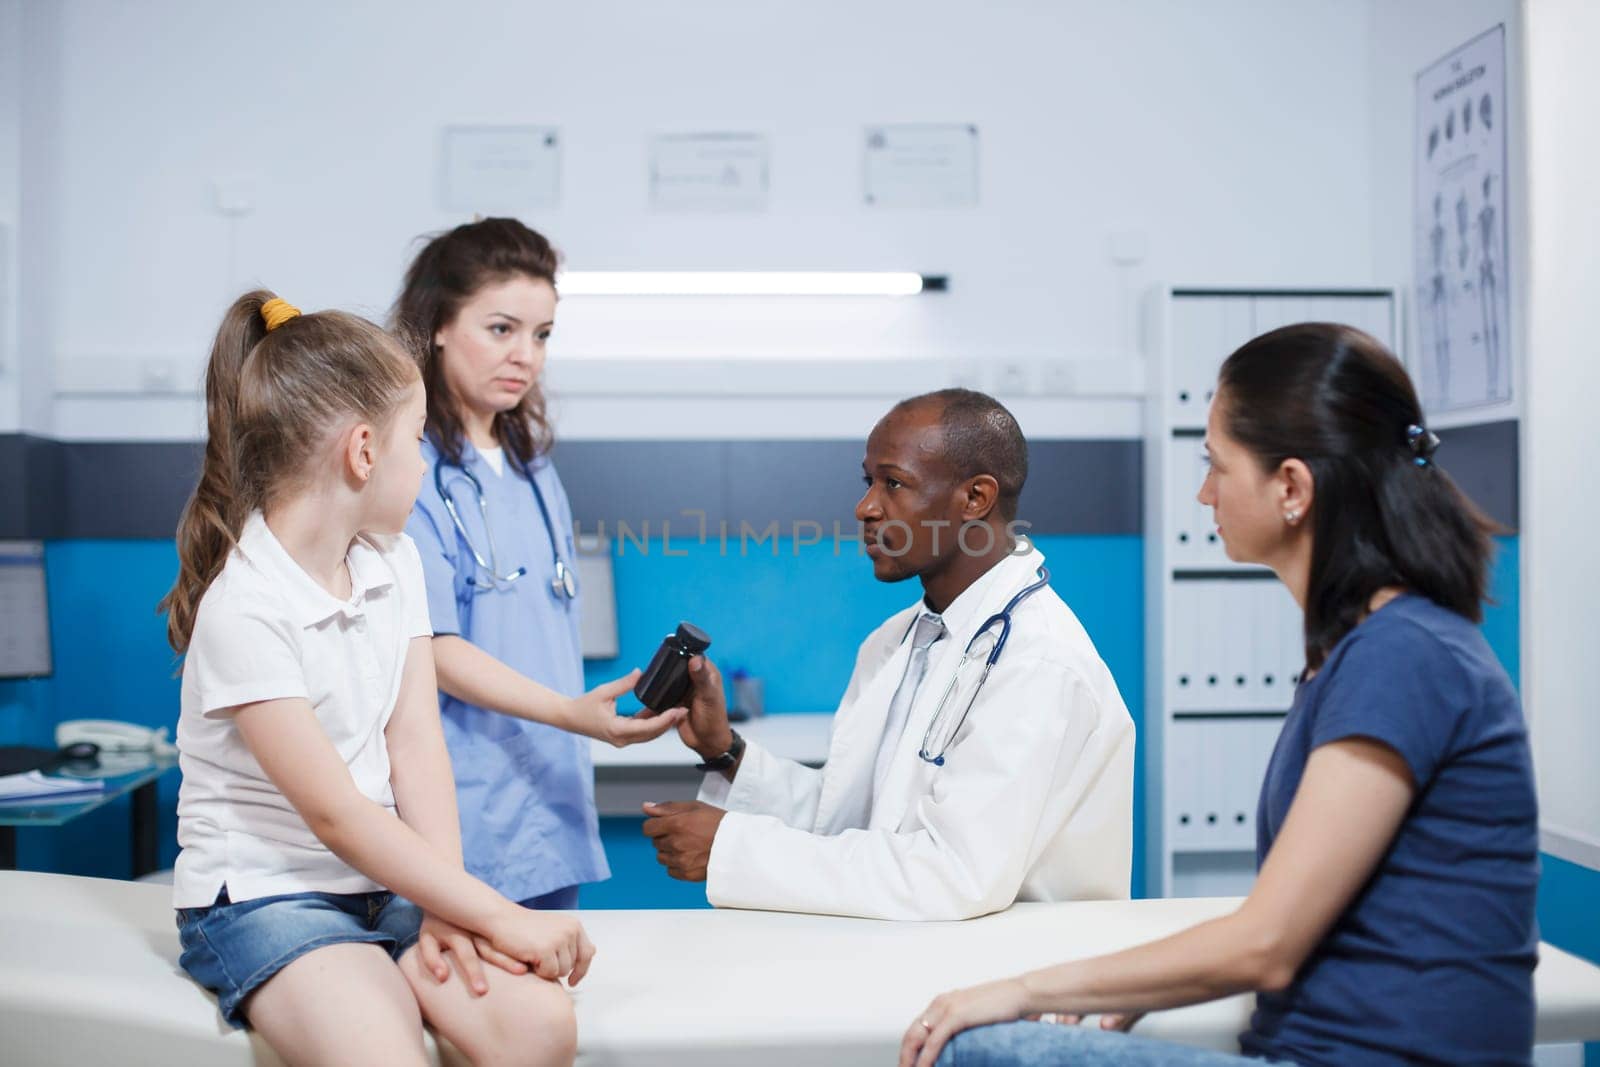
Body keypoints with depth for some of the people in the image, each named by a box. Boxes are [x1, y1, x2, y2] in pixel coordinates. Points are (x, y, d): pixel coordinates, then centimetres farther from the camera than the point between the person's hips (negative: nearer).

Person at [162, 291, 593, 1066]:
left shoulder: (394, 562, 6)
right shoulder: (245, 608, -17)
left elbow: (415, 746, -1)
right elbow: (336, 814, -20)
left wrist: (446, 907, -14)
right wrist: (502, 919, -21)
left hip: (389, 877, 6)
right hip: (264, 893, -5)